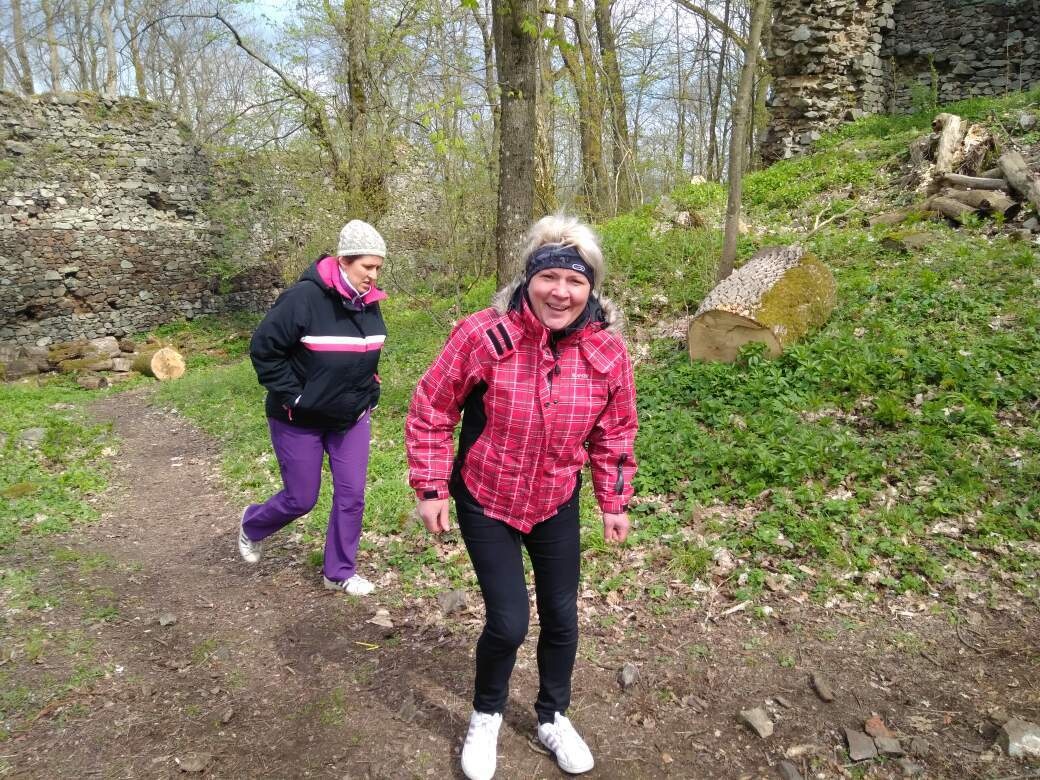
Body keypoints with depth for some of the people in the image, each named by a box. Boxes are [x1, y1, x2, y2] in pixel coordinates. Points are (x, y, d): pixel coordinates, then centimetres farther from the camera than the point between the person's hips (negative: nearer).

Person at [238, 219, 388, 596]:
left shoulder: (369, 303, -2)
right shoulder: (304, 298, -23)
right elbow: (263, 348, -18)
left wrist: (368, 394, 7)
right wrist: (292, 397, -18)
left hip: (352, 418, 5)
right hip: (300, 420, -5)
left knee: (351, 495, 5)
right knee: (301, 499, 8)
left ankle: (340, 572, 23)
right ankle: (252, 525, 41)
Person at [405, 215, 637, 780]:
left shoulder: (608, 351, -12)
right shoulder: (483, 336, -22)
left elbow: (614, 435, 3)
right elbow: (430, 414, -10)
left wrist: (615, 504, 6)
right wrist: (431, 489, -9)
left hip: (557, 506, 3)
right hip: (485, 504, -3)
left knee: (562, 616, 13)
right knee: (508, 622, -5)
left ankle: (553, 717, 41)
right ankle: (486, 716, 28)